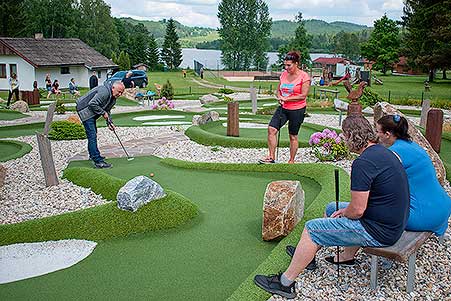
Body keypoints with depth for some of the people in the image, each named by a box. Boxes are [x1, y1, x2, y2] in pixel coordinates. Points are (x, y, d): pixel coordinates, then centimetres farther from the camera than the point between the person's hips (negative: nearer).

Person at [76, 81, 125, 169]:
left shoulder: (113, 98, 8)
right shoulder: (104, 91, -25)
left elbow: (107, 110, 16)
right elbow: (92, 104, -31)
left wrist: (109, 122, 3)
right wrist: (103, 113, -21)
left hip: (91, 113, 11)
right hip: (84, 110, -11)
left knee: (93, 134, 22)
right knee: (92, 136, -14)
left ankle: (93, 155, 39)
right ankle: (98, 161, -16)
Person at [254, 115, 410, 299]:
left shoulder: (363, 163, -25)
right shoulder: (383, 152, 7)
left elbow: (357, 210, -24)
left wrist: (343, 213, -3)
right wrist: (346, 210, 9)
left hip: (378, 230, -10)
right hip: (394, 222, 10)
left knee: (312, 229, -5)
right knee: (331, 208, 24)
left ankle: (285, 282, 3)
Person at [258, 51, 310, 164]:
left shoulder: (304, 76, -11)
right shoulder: (284, 74, 7)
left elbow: (303, 95, -16)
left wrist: (286, 98, -17)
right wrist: (279, 97, -6)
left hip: (297, 110, -5)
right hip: (283, 108, 5)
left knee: (293, 136, 5)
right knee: (271, 129, -11)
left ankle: (291, 161, 20)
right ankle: (271, 157, -3)